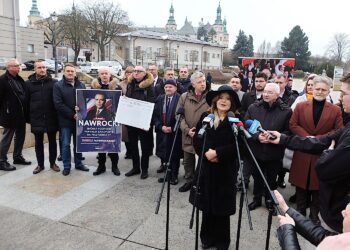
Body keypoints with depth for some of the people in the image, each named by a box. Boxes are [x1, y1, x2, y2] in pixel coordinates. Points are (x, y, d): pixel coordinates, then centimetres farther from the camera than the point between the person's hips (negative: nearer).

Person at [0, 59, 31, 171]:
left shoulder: (19, 79, 12)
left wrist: (26, 113, 10)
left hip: (21, 115, 7)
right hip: (10, 115, -7)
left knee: (20, 137, 16)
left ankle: (18, 156, 32)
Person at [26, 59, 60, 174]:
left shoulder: (54, 82, -2)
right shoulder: (29, 83, 2)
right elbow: (26, 101, 3)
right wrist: (28, 117, 0)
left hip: (51, 118, -1)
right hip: (36, 119, 1)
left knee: (52, 142, 11)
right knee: (38, 143, 11)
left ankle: (53, 163, 25)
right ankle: (40, 164, 24)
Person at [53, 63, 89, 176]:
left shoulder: (81, 85, 8)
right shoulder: (58, 85, -3)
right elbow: (58, 104, -11)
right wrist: (72, 115, -16)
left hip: (79, 119, 3)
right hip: (65, 120, -3)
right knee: (66, 144, 4)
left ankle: (78, 163, 27)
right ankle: (66, 166, 16)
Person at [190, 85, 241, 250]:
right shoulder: (205, 117, 5)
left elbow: (237, 145, -12)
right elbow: (196, 140, 2)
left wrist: (217, 152, -19)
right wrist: (206, 152, -15)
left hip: (225, 171, -2)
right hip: (206, 167, 3)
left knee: (222, 206, 8)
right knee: (206, 205, 12)